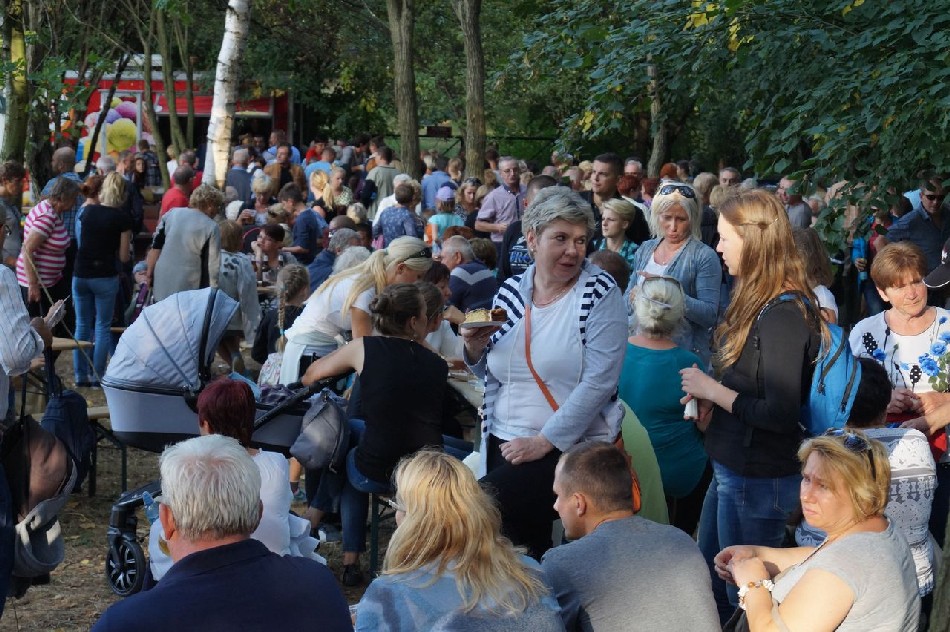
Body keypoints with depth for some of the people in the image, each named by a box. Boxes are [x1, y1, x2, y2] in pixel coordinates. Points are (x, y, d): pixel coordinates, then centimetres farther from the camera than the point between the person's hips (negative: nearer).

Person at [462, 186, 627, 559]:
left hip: (571, 448, -5)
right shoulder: (510, 292, 7)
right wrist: (475, 349, -4)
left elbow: (599, 382, -16)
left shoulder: (599, 293, -7)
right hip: (502, 442, 5)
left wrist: (544, 441, -18)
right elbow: (489, 374, 18)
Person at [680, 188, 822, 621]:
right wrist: (712, 398, -1)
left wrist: (713, 390, -16)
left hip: (759, 479, -10)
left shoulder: (784, 315, -23)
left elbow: (781, 414, -26)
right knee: (710, 584, 21)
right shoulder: (757, 302, 7)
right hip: (732, 468, 10)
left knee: (745, 599, 6)